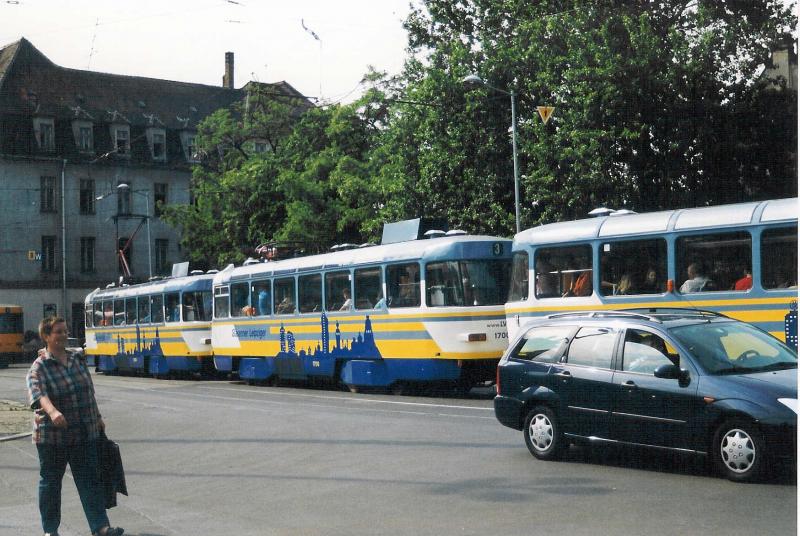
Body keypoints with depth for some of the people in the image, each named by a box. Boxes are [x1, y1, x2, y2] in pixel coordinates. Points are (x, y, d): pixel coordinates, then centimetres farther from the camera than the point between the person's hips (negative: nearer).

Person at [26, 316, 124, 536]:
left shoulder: (77, 360, 9)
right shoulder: (39, 367, -9)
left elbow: (89, 392, 18)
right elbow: (39, 394, -28)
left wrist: (98, 418, 22)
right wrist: (53, 412, -46)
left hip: (85, 435, 4)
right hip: (52, 436, -4)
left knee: (89, 479, 1)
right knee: (50, 482, 8)